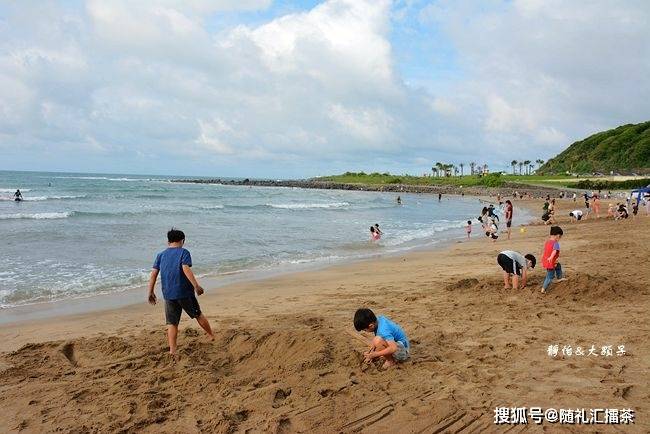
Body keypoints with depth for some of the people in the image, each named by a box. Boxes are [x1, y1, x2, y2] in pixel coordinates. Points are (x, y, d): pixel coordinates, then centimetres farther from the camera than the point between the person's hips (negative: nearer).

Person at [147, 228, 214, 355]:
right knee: (198, 315, 15)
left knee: (172, 323, 6)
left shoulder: (160, 255, 9)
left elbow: (153, 274, 4)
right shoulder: (184, 252, -4)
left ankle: (172, 350, -1)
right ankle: (212, 336, 30)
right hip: (185, 293, -3)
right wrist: (196, 286, -23)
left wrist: (151, 292, 9)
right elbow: (186, 269, -19)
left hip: (168, 295, 3)